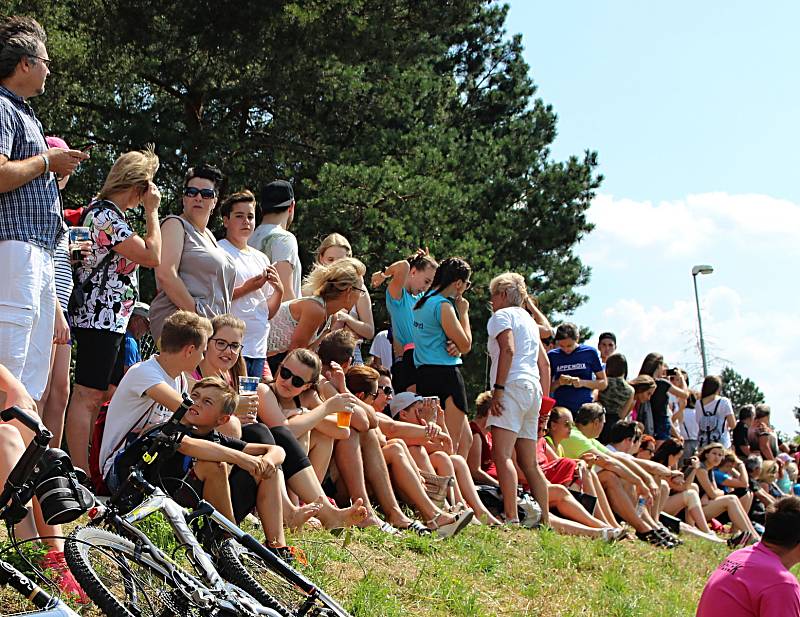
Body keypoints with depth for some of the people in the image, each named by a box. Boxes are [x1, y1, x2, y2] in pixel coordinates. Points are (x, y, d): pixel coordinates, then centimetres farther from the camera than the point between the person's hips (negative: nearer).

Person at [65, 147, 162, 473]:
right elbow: (152, 255, -15)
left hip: (113, 321, 11)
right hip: (99, 319, -11)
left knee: (112, 395, 11)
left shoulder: (110, 213, 19)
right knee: (88, 396, -10)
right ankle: (81, 475, -10)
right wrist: (151, 211, -8)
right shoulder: (104, 214, -14)